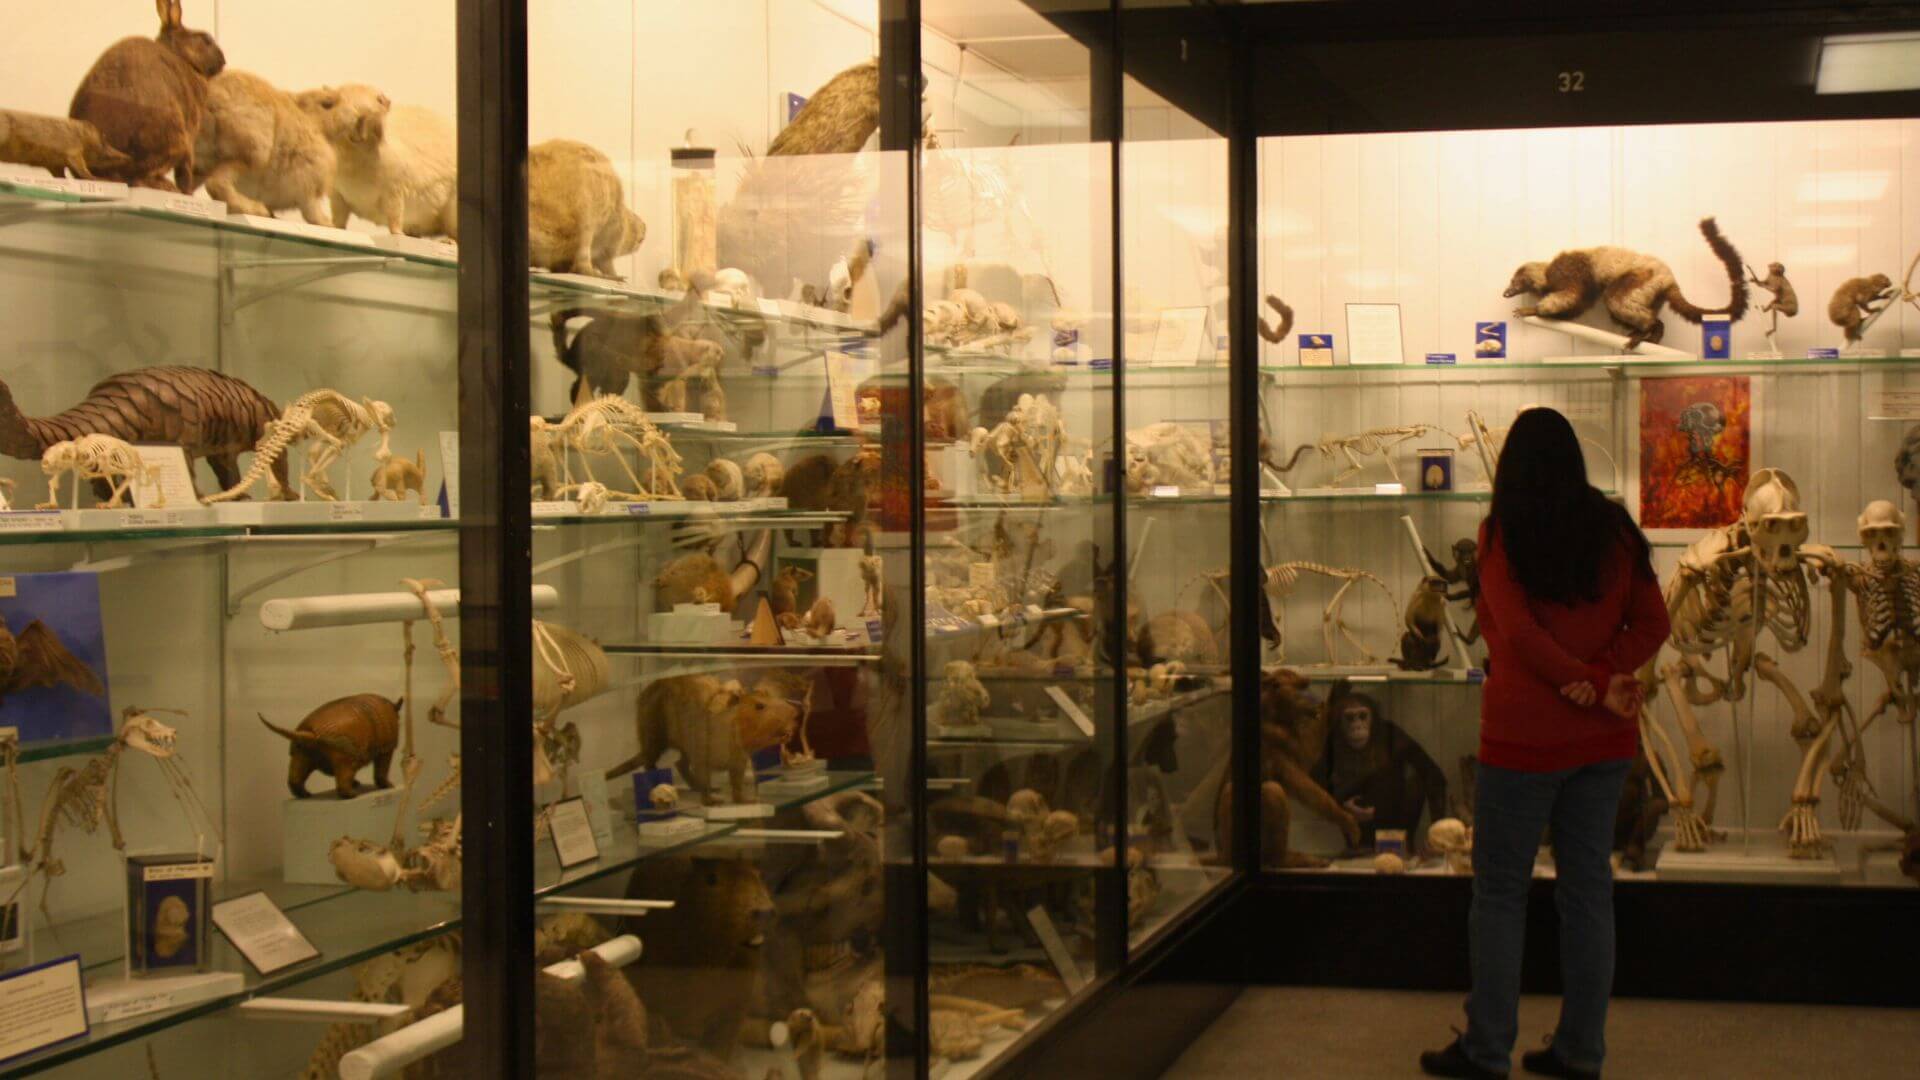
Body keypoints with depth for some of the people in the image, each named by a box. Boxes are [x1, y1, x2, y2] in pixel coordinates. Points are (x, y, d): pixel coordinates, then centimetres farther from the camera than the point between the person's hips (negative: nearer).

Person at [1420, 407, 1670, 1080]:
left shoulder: (1501, 533, -7)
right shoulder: (1616, 531, 5)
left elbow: (1517, 632, -15)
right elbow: (1653, 624, 2)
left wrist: (1597, 687, -11)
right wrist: (1600, 676, -10)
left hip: (1524, 734, -5)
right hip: (1604, 741, 5)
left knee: (1499, 892, 4)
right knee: (1588, 887, 10)